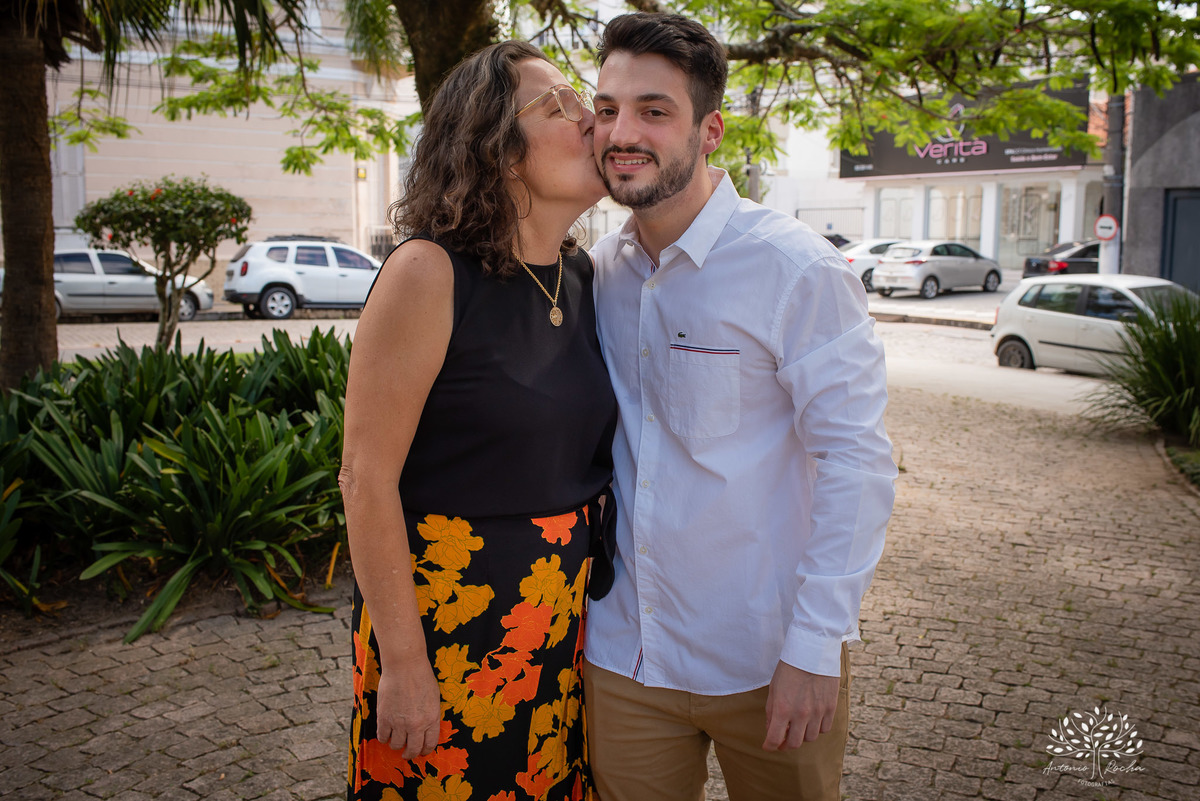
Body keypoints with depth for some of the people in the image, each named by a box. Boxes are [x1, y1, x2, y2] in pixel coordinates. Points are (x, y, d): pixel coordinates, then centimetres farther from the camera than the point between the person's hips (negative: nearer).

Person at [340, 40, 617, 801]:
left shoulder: (583, 275, 4)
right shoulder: (429, 274, -17)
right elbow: (367, 479, -17)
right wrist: (402, 663, -16)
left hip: (563, 611, 6)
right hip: (448, 608, -6)